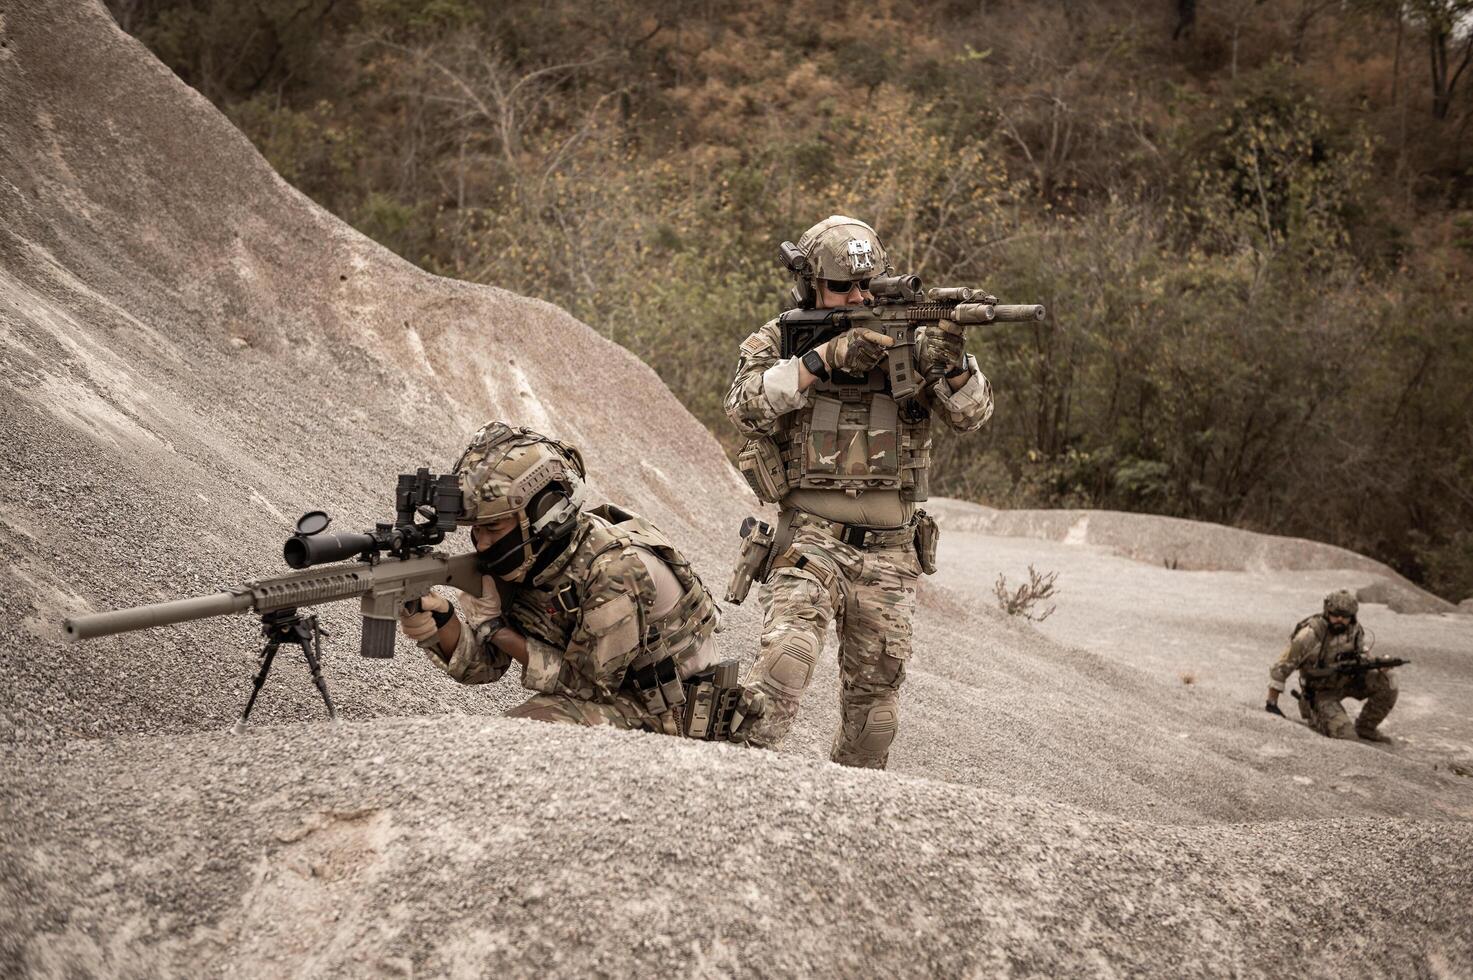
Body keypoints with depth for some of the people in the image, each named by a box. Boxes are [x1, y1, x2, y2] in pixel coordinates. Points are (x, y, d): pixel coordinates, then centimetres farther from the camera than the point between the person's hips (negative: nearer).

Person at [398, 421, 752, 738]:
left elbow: (592, 684, -20)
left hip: (666, 720, -7)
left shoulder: (617, 571, -29)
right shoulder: (517, 555, -6)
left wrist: (504, 636, -22)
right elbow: (480, 663, -6)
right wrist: (441, 624, -27)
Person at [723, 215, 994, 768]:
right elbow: (746, 405, -17)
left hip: (889, 555, 3)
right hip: (811, 540, -3)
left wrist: (953, 364, -25)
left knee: (873, 710, 10)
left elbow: (971, 413, -3)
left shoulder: (905, 339, 6)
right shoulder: (779, 340, 2)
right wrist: (825, 358, -26)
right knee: (787, 655, -28)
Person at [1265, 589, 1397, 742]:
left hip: (1348, 682, 6)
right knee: (1346, 736, -21)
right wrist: (1271, 704, -19)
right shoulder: (1310, 635, -25)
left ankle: (1365, 728, 7)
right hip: (1320, 692, -6)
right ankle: (1313, 718, 10)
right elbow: (1281, 667, -19)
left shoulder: (1355, 630, -8)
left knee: (1387, 682, -12)